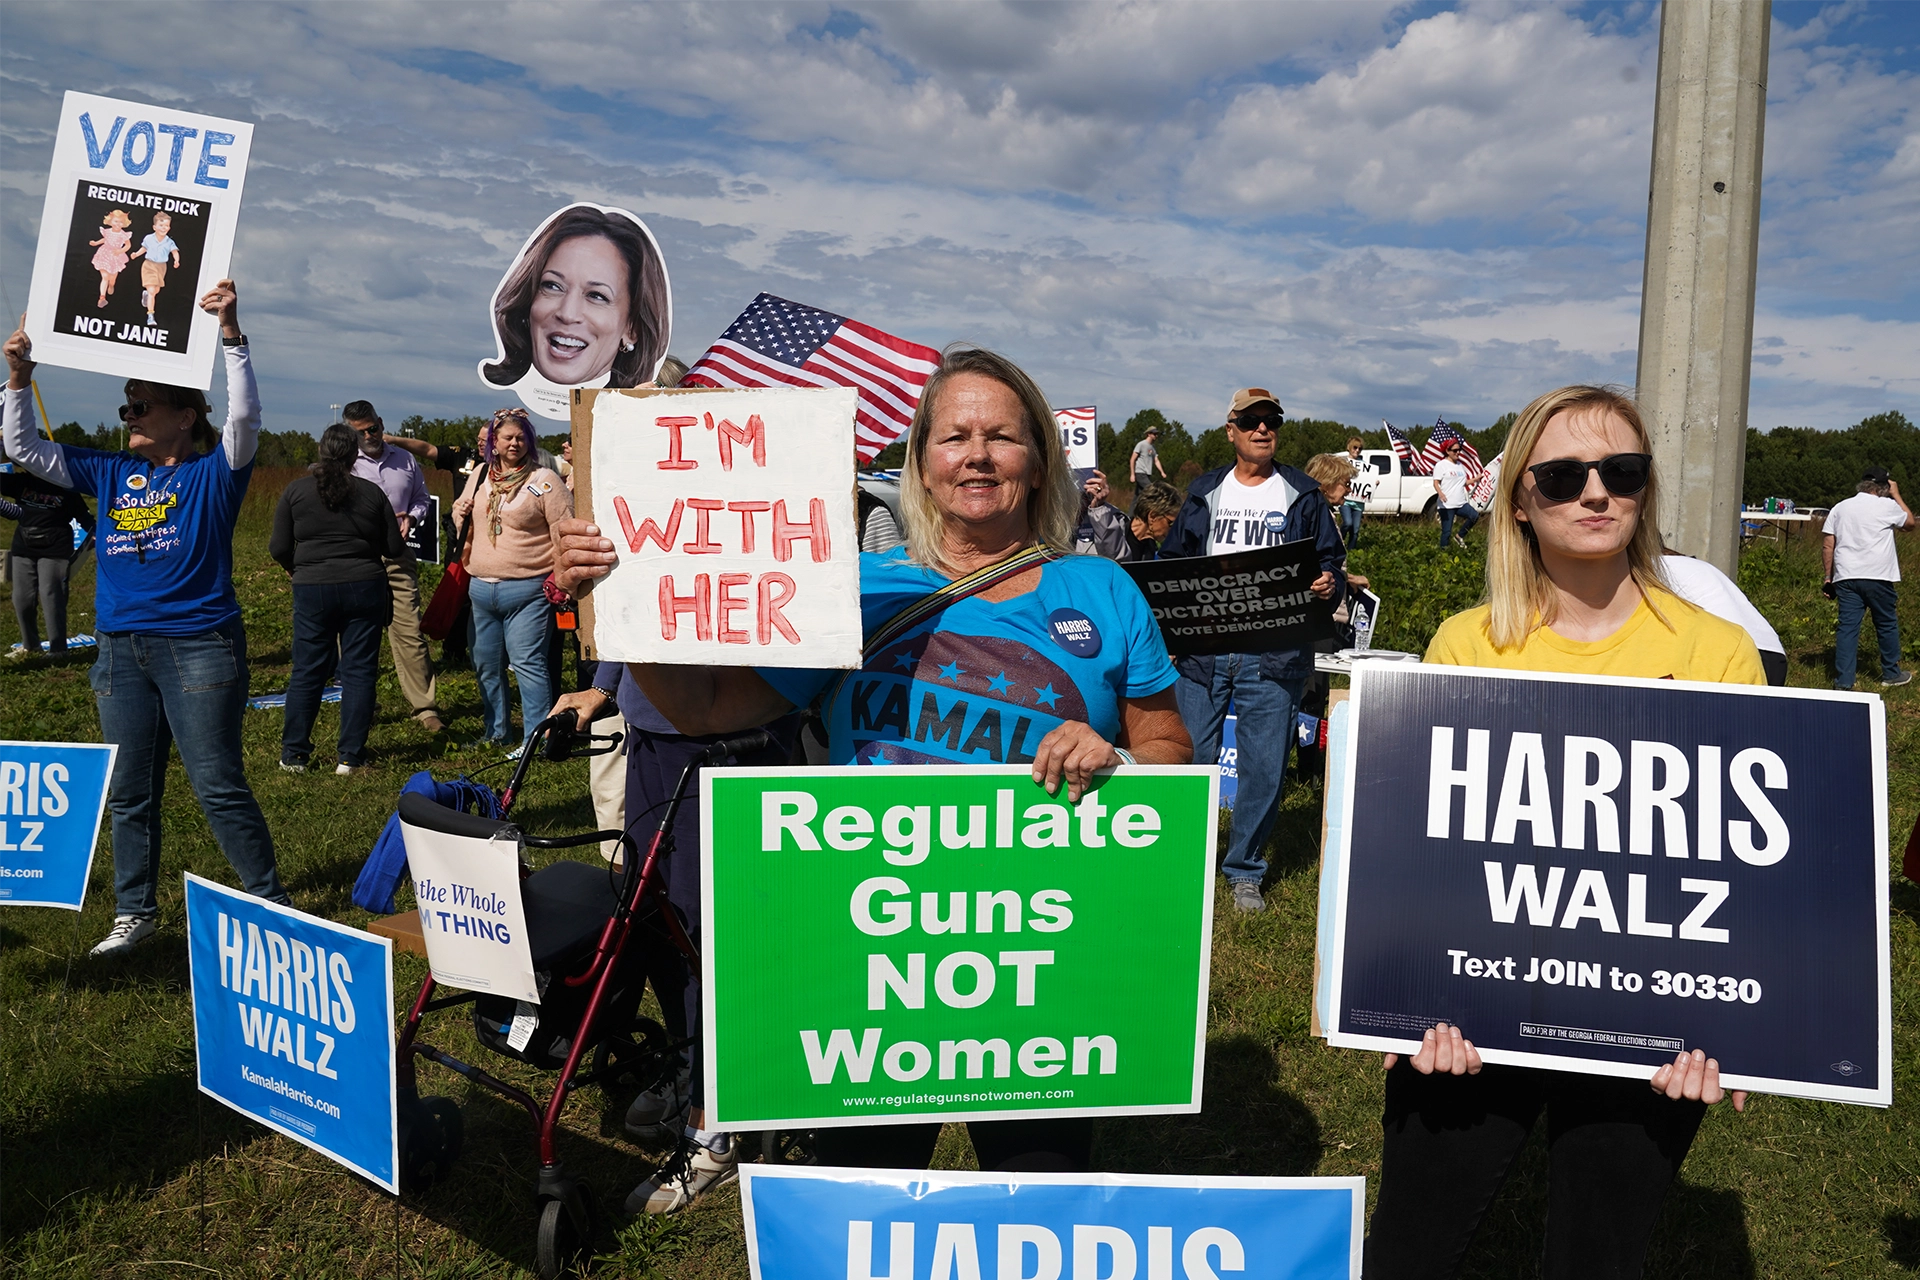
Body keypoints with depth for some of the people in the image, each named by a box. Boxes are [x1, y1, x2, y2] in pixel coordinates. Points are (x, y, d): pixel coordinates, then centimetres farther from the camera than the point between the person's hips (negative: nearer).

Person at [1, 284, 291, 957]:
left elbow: (245, 415, -20)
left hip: (199, 649, -6)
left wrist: (231, 334, -28)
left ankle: (271, 902, 6)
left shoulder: (214, 472, -3)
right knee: (128, 792, 11)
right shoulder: (113, 474, 13)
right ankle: (134, 911, 23)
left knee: (218, 786, -5)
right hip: (122, 652, 6)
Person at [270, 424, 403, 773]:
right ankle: (351, 757, 6)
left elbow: (279, 548, 0)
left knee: (306, 673, 10)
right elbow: (394, 548, 2)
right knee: (359, 672, 5)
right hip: (364, 588, 0)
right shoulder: (372, 492, -1)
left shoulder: (295, 491, -1)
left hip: (312, 590, 1)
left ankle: (293, 755, 15)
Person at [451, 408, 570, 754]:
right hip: (481, 589, 7)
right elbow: (461, 508, 28)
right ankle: (495, 731, 29)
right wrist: (460, 511, 4)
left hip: (526, 590, -7)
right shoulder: (480, 475, 12)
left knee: (527, 662, -8)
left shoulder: (543, 480, -6)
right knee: (486, 664, 15)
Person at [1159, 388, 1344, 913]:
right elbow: (1171, 560, 15)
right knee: (1191, 756, 2)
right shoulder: (1204, 493, 13)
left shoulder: (1303, 496, 10)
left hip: (1274, 654, -1)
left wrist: (1329, 584, -12)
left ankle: (1245, 870, 16)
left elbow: (1331, 562, 11)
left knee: (1265, 767, 0)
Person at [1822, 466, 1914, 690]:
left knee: (1848, 627, 1)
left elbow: (1827, 546, 7)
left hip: (1846, 578, 3)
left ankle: (1843, 681, -3)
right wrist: (1896, 495, 24)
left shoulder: (1840, 508, 9)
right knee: (1887, 625, 14)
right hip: (1877, 578, -3)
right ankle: (1891, 674, 26)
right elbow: (1910, 522, 19)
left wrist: (1829, 576, 14)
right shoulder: (1887, 506, -1)